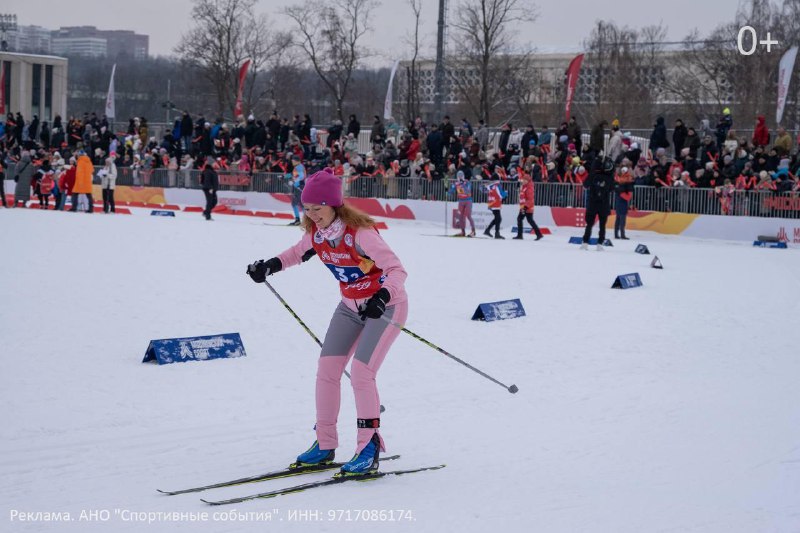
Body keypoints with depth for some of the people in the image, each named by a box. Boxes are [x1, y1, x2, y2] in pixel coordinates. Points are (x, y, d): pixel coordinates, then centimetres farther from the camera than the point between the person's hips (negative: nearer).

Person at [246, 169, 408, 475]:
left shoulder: (359, 233, -30)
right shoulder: (315, 232, -9)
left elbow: (398, 270, -32)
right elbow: (301, 251, 15)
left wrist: (382, 297, -49)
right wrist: (271, 266, -1)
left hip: (385, 306, -7)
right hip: (351, 305, 7)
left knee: (360, 372, -17)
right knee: (327, 367, 1)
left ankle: (369, 448, -5)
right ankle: (325, 444, 12)